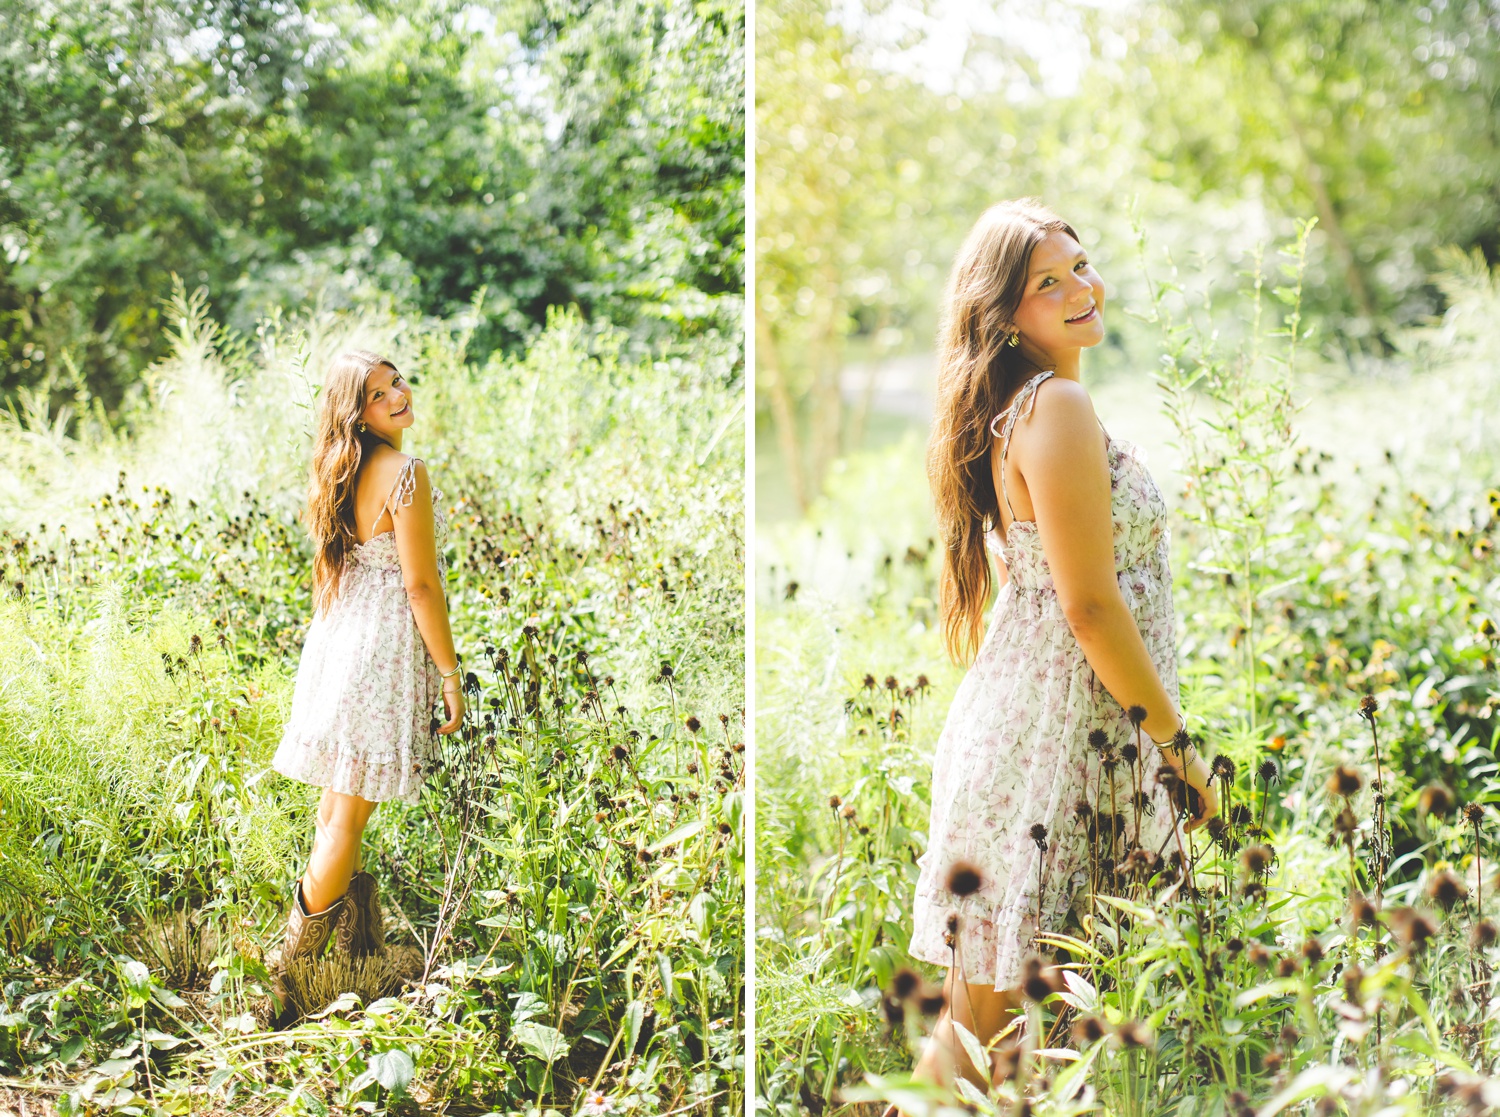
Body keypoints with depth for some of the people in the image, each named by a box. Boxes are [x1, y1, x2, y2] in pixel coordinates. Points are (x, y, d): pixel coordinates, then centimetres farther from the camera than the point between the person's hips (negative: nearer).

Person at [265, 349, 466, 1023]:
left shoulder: (343, 470, 8)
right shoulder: (406, 473, -17)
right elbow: (420, 584, -17)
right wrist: (449, 673, -10)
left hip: (338, 637, 9)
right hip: (384, 646, -9)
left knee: (337, 806, 17)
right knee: (349, 816, 0)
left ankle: (356, 947, 30)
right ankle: (291, 970, 7)